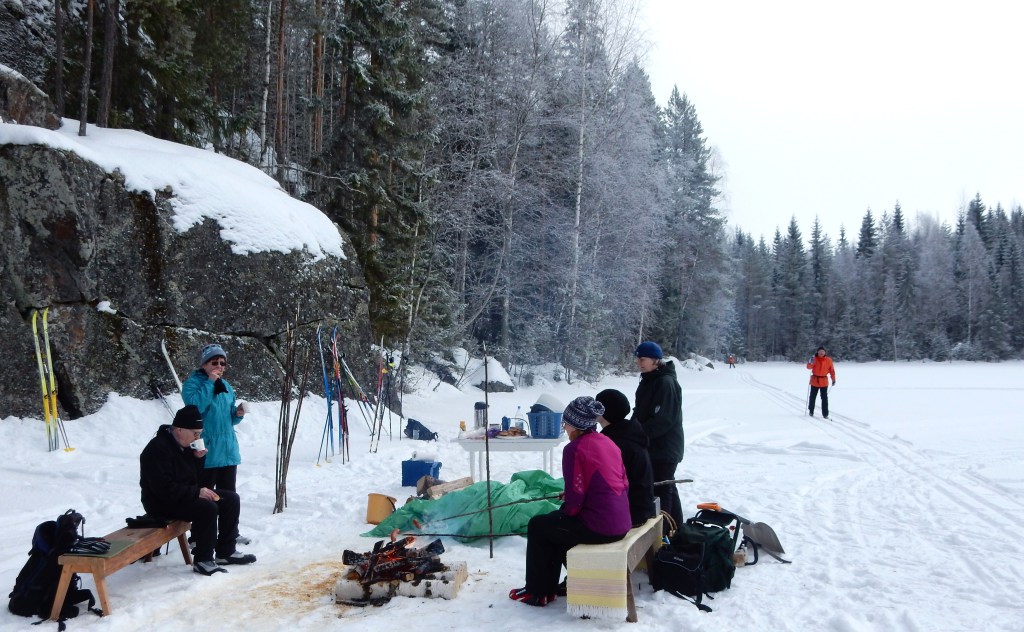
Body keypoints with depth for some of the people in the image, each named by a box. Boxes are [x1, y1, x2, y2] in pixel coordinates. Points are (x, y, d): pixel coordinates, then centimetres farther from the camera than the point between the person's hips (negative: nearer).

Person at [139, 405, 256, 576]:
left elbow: (195, 478, 17)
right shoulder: (158, 448, -22)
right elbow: (165, 489, -29)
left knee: (231, 499, 0)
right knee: (208, 508, -32)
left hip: (186, 495, 10)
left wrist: (198, 458, -3)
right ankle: (202, 560, -18)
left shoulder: (185, 445, 8)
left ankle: (226, 552, 5)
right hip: (163, 504, -10)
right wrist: (197, 492, -28)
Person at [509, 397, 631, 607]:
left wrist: (568, 510, 6)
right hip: (621, 525, 8)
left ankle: (536, 592, 24)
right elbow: (624, 485, 14)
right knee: (555, 522, 29)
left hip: (597, 527, -8)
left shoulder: (574, 448, -14)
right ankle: (548, 586, 35)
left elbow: (575, 496, -17)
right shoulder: (609, 443, 10)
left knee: (537, 526, 14)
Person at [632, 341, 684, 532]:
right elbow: (641, 411, 18)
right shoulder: (649, 380, 10)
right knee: (667, 487, 20)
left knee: (660, 490, -6)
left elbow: (663, 420, -25)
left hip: (665, 449, -10)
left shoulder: (666, 382, -20)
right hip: (654, 447, 10)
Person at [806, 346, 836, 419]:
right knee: (813, 397, 10)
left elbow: (832, 370, 4)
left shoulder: (828, 360, -1)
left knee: (824, 398, 0)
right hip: (814, 381, 0)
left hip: (824, 381, 0)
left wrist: (833, 379, 3)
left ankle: (825, 414, 3)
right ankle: (811, 411, 25)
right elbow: (809, 367, -16)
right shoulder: (814, 359, -5)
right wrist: (810, 363, -37)